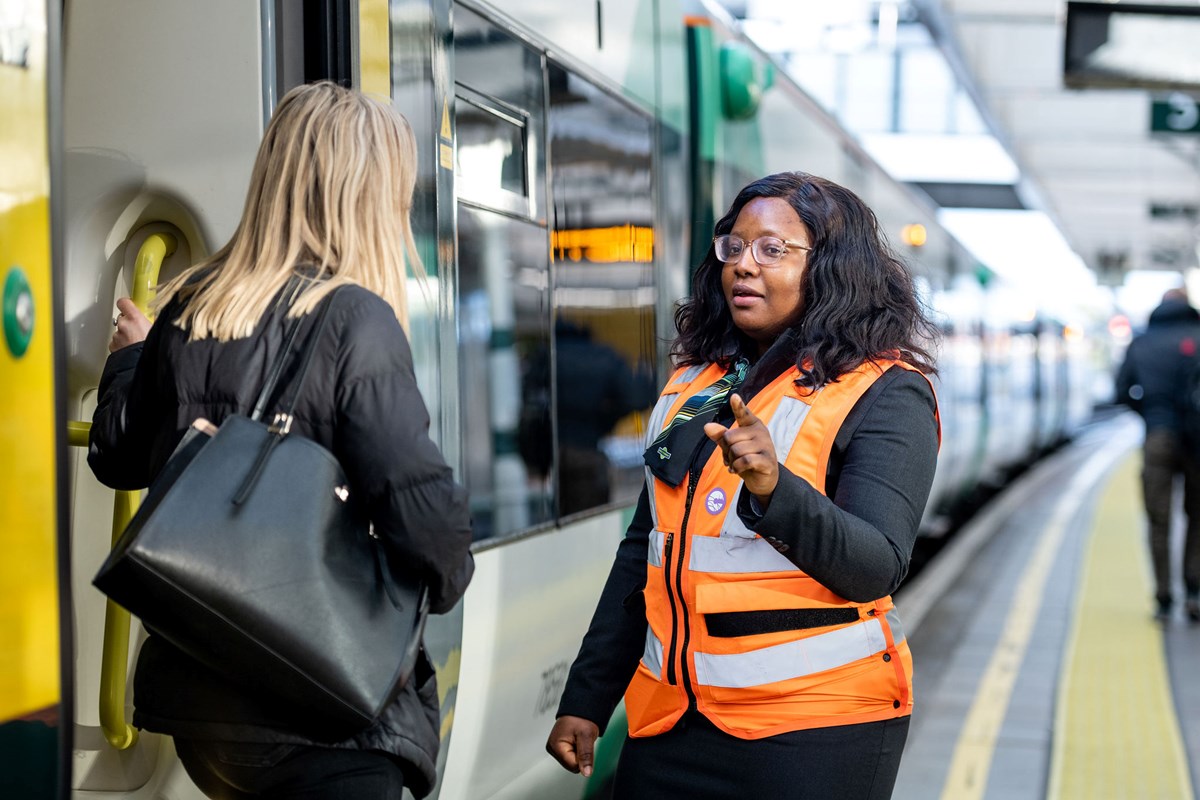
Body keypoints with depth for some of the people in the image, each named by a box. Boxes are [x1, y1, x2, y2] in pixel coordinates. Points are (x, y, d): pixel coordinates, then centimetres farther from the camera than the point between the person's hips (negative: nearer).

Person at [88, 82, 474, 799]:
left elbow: (117, 455, 16)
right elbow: (427, 515, -22)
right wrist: (444, 583, 0)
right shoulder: (355, 319, -15)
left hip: (192, 688, 7)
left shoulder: (190, 308, 4)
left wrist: (129, 357, 35)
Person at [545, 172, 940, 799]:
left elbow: (877, 567, -19)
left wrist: (774, 489, -36)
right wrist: (585, 700, 13)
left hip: (811, 730, -5)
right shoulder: (694, 385, 11)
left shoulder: (885, 394, -7)